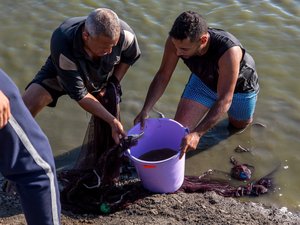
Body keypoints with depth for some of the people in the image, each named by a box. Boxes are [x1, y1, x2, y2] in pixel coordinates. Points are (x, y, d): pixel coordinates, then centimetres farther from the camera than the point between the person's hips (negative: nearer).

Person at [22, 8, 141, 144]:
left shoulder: (123, 33, -37)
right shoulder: (61, 43, -43)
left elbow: (131, 57, -9)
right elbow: (79, 94, -33)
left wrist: (114, 83, -16)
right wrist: (112, 121, -36)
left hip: (102, 76, 3)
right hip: (61, 72, -2)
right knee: (26, 106, -22)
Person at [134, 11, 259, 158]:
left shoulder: (229, 51, -46)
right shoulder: (176, 41, -34)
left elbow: (225, 100, -42)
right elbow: (162, 77, -21)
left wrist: (197, 134, -50)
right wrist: (145, 111, -31)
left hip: (240, 85, -2)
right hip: (203, 80, 3)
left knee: (239, 125, 23)